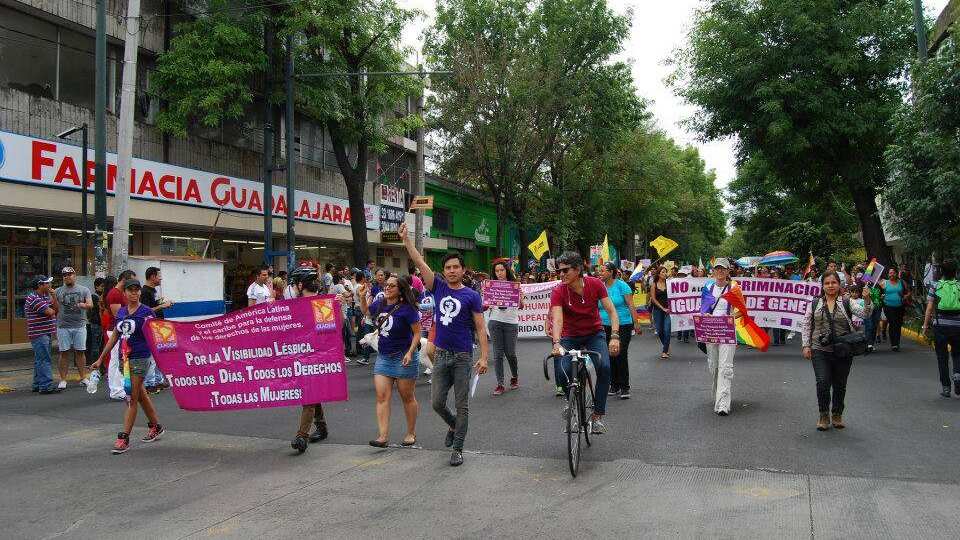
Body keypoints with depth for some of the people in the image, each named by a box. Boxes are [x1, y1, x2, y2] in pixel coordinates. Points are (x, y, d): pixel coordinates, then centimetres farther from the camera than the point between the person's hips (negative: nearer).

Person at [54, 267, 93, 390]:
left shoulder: (84, 290, 7)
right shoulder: (58, 291, 9)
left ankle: (83, 377, 12)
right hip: (63, 327, 0)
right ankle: (63, 379, 6)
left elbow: (90, 304, -1)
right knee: (64, 353, 1)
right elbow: (56, 309, 5)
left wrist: (82, 305, -20)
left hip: (79, 325, 0)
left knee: (80, 352, 5)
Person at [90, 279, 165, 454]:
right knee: (141, 395, 16)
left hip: (140, 358, -6)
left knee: (132, 399, -5)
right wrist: (101, 359, 19)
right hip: (124, 359, 6)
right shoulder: (121, 313, 11)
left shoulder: (146, 312, -6)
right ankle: (155, 426, 31)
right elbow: (114, 337, 18)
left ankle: (124, 438, 0)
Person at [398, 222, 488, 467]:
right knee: (438, 403, 5)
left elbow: (480, 328, -4)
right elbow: (419, 262, 0)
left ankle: (457, 449, 11)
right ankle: (453, 425, 35)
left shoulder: (471, 296, -3)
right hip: (441, 354, 3)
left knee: (462, 405, 1)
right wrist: (405, 238, -6)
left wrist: (484, 357, -12)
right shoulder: (438, 287, 5)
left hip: (462, 356, -3)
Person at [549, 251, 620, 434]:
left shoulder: (595, 284, -16)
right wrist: (556, 343, -48)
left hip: (594, 334, 0)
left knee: (604, 367, -24)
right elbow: (557, 319, -31)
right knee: (561, 372, -21)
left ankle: (598, 414, -8)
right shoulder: (558, 292, -20)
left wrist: (614, 336, -26)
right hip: (570, 337, 0)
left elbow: (611, 311, -13)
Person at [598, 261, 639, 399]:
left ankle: (625, 387, 1)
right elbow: (596, 308, 13)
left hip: (623, 326, -4)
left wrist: (636, 323, -11)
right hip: (606, 327, 5)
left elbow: (631, 305, -7)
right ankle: (614, 385, 19)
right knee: (610, 357, 7)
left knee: (621, 355, -8)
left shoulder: (621, 285, -7)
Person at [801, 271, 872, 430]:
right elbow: (807, 325, 8)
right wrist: (806, 345, 1)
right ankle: (824, 415, 7)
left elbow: (865, 314, -10)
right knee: (823, 383, -11)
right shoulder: (814, 304, 6)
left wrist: (867, 300, -27)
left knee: (840, 385, 9)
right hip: (820, 351, 0)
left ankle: (837, 415, 27)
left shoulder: (847, 303, 4)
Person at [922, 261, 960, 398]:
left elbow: (930, 307, -3)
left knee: (942, 357, 8)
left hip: (940, 325, -1)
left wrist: (925, 325, 1)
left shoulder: (935, 286, 1)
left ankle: (946, 387, 8)